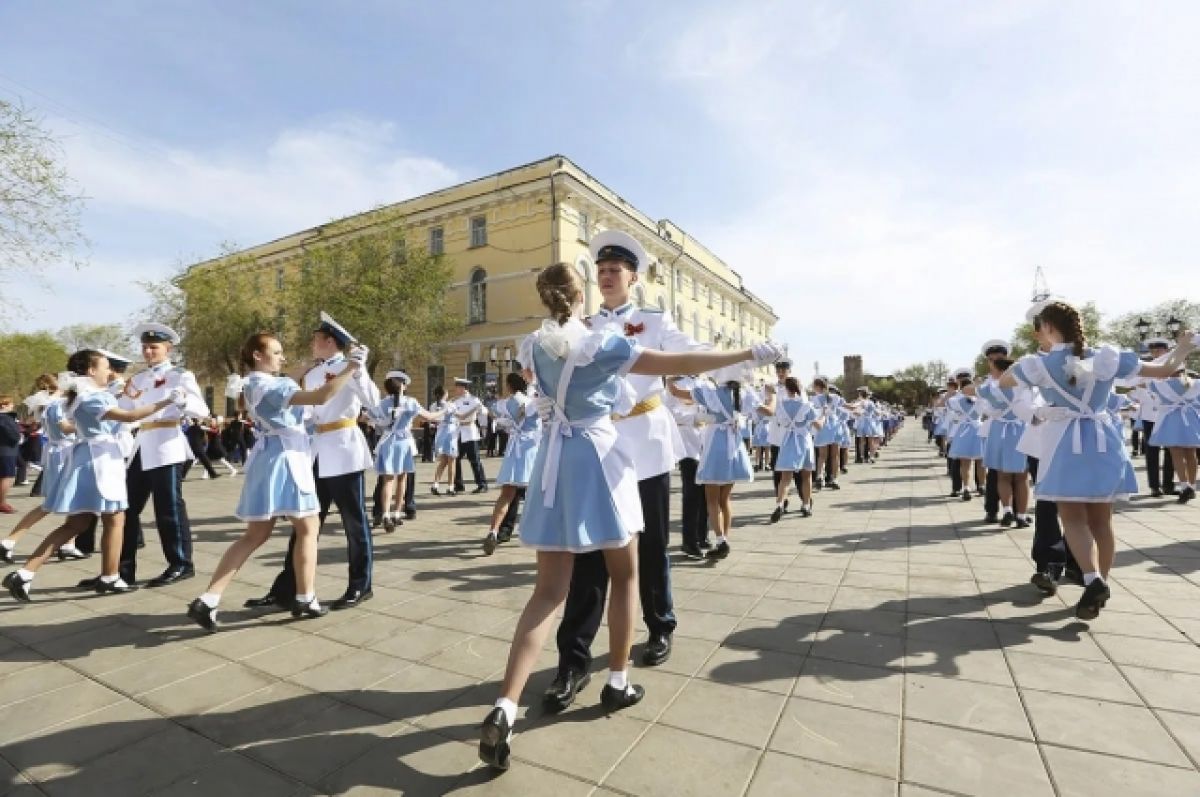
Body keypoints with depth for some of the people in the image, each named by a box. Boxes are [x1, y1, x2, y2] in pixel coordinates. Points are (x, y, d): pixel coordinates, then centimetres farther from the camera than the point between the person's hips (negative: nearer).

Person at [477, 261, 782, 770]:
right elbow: (680, 364, -14)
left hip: (554, 462, 4)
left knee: (549, 590, 4)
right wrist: (749, 354, -8)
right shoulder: (603, 343, -10)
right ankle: (618, 684, 25)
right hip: (599, 458, -4)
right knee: (624, 575, 16)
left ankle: (504, 709, -6)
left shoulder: (532, 347, 4)